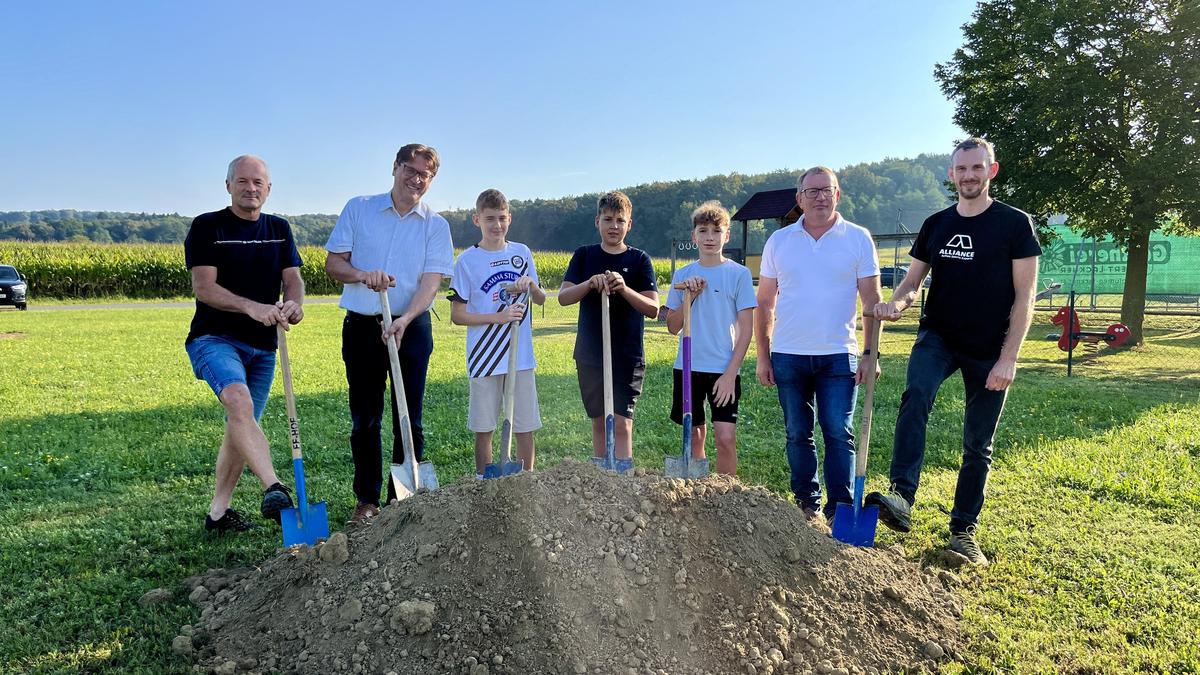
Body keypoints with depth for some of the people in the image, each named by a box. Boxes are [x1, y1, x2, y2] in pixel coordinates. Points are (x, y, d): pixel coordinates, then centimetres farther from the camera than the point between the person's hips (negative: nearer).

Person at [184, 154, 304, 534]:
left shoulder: (279, 229, 13)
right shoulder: (206, 227, -2)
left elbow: (293, 278, 2)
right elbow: (203, 288, -12)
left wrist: (293, 303, -22)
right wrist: (252, 307, -28)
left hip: (262, 346, 6)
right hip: (214, 338, -5)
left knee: (241, 427, 9)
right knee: (240, 403, -32)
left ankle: (217, 513, 20)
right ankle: (274, 490, -38)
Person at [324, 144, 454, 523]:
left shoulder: (436, 225, 3)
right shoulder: (358, 209, 5)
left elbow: (431, 281, -7)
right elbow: (333, 264, 3)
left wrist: (404, 320, -23)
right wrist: (363, 274, -19)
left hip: (411, 328, 0)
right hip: (362, 326, 1)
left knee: (408, 419, 4)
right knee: (364, 419, 6)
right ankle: (367, 500, 18)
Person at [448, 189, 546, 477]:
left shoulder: (522, 253, 6)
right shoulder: (466, 260, -4)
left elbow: (542, 300, 12)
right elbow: (457, 315, -5)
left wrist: (531, 285, -10)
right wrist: (499, 316, -16)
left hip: (521, 356, 3)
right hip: (484, 359, -2)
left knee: (525, 426, 9)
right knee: (483, 428, 8)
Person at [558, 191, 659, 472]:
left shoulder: (639, 259, 0)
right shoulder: (584, 256, 6)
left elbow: (653, 309, -8)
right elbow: (563, 297, -4)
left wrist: (624, 288, -25)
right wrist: (590, 283, -22)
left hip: (628, 356, -2)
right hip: (590, 355, 2)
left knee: (622, 424, -7)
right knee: (599, 422, 12)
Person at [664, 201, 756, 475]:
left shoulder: (739, 273, -2)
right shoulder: (683, 275, 7)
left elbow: (746, 328, -4)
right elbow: (673, 327, 9)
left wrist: (731, 372, -11)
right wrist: (689, 297, -7)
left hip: (723, 370, -3)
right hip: (688, 367, 3)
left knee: (726, 438, -9)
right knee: (694, 437, 11)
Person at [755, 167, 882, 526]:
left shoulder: (858, 238, 0)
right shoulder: (779, 241, 5)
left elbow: (872, 302, 1)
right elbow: (764, 303, 7)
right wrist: (763, 356, 3)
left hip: (838, 354, -2)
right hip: (789, 355, 2)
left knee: (839, 434, -2)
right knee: (798, 435, 10)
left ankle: (839, 508, 9)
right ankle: (807, 504, 24)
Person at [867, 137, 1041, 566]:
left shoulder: (1015, 224, -3)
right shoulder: (935, 225, 7)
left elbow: (1024, 296, -6)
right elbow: (913, 282, 10)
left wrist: (1008, 357, -13)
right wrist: (896, 302, -15)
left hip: (989, 351, -2)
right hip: (938, 337, 2)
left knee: (978, 445, 6)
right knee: (915, 396, -29)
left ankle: (963, 531, 19)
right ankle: (902, 499, -36)